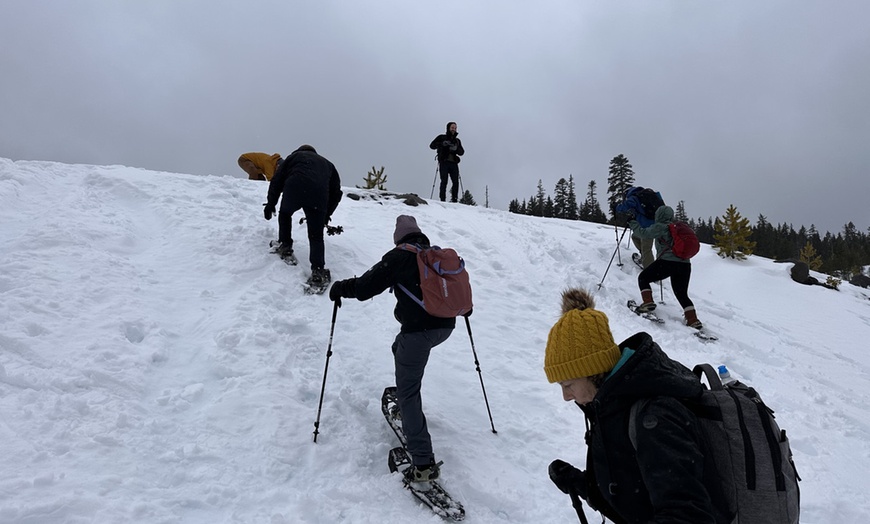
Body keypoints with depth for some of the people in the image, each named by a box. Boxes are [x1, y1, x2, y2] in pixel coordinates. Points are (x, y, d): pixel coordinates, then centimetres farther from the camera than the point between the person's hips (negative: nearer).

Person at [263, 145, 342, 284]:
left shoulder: (294, 156, 29)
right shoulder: (327, 164, 36)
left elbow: (277, 180, 20)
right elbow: (336, 192, 31)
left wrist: (271, 203, 25)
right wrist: (327, 214, 37)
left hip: (293, 190, -1)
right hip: (319, 196, 1)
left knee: (285, 214, 32)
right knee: (316, 236, 9)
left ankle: (285, 245, 28)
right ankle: (318, 270, -5)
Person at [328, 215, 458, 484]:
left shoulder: (399, 256, -2)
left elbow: (367, 285, -6)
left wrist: (341, 287, 13)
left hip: (419, 329, -7)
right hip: (445, 326, 7)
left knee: (408, 393, -1)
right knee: (400, 348, 36)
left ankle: (424, 461, -8)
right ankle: (404, 395, 46)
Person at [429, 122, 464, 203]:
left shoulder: (457, 140, 22)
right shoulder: (441, 138, 12)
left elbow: (462, 152, 12)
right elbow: (432, 145, 2)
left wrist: (456, 149, -10)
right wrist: (441, 144, -14)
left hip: (454, 163, 3)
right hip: (444, 163, -3)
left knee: (456, 182, -7)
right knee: (444, 181, -11)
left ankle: (454, 200, -1)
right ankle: (442, 200, -9)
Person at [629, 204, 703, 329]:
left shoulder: (660, 226, 0)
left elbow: (644, 233, -4)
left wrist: (632, 223, 11)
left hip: (667, 261, -6)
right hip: (685, 264, 6)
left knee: (643, 278, 13)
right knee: (682, 294, 16)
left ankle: (648, 302, -1)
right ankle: (693, 320, 6)